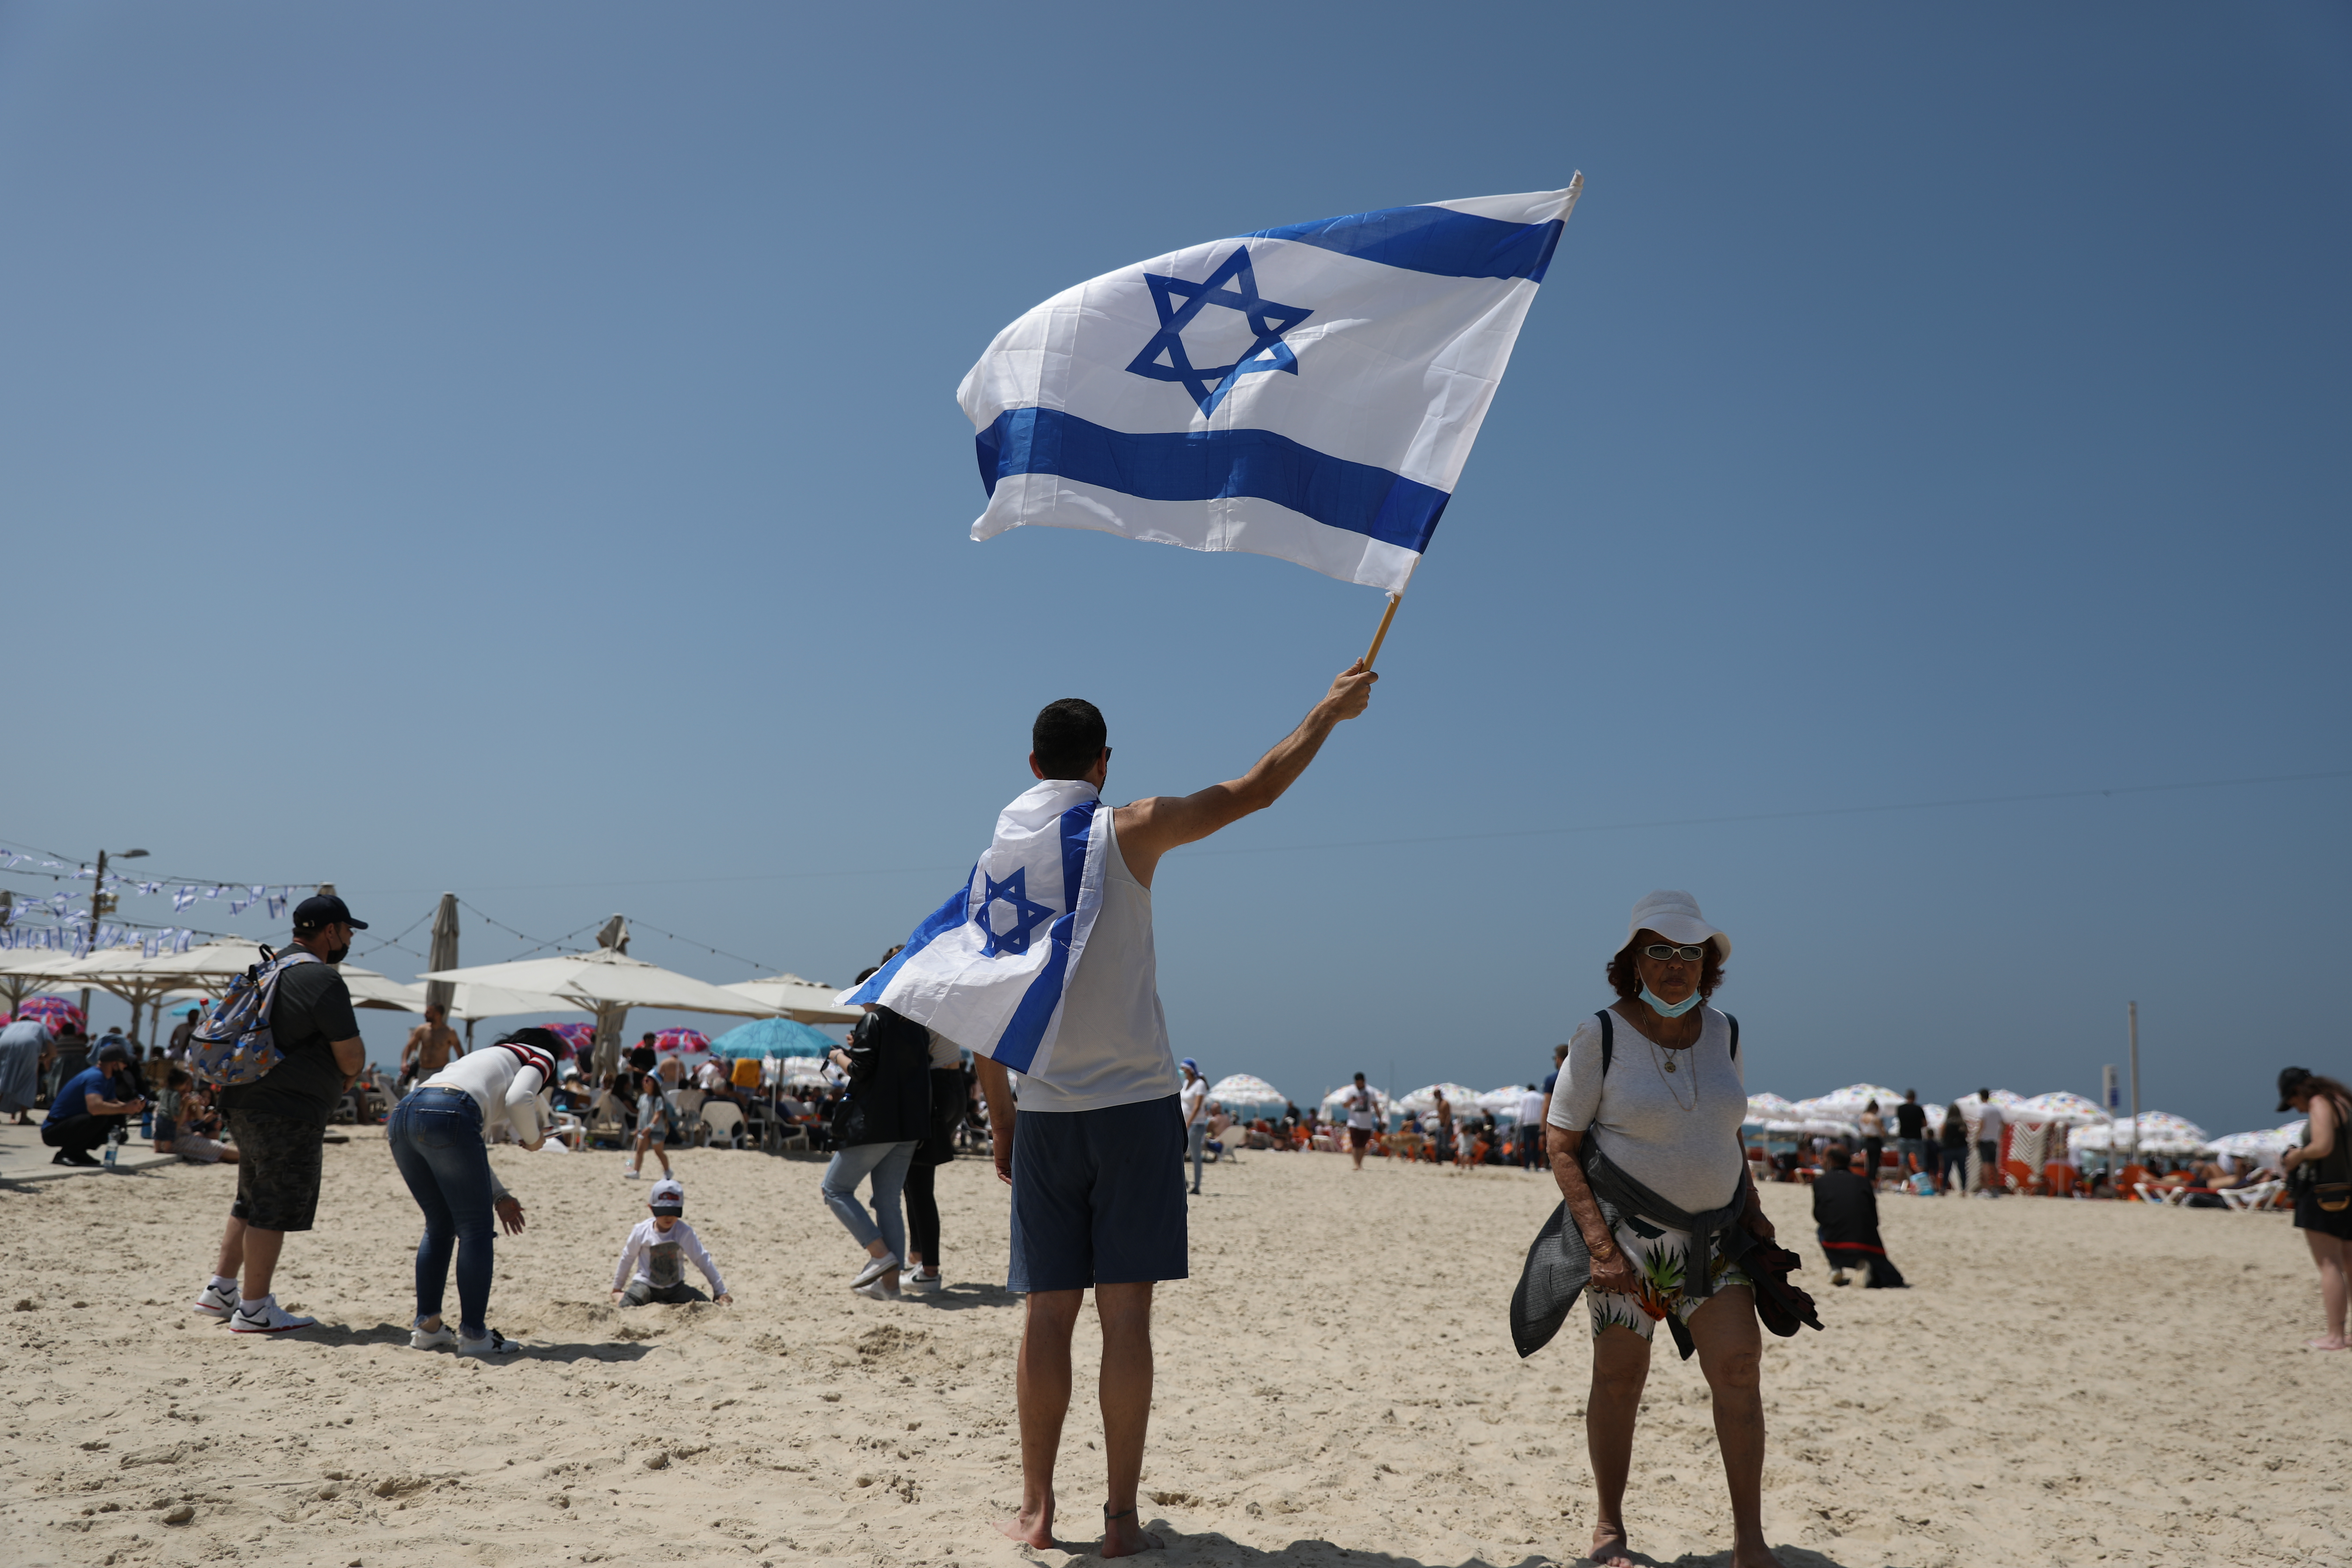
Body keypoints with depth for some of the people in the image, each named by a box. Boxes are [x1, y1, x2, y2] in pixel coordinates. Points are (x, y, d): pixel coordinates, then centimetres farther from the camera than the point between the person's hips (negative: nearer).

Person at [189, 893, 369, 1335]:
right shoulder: (322, 979, -15)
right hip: (289, 1112, -10)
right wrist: (348, 1077, 7)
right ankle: (254, 1310, 2)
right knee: (276, 1210, -3)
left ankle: (219, 1290, 29)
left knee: (253, 1202, 21)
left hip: (247, 1104, 10)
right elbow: (351, 1057, -15)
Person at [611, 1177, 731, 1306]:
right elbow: (628, 1257, 6)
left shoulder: (685, 1232, -13)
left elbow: (702, 1260, -9)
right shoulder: (642, 1231, -11)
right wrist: (617, 1288, 17)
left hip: (675, 1287, 2)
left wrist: (720, 1292, -8)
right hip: (645, 1284, -2)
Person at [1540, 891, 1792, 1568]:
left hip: (1713, 1232, 4)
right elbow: (1562, 1149, -9)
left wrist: (1751, 1212, 8)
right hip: (1625, 1232, -4)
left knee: (1739, 1366, -7)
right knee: (1619, 1378, 3)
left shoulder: (1723, 1034, 6)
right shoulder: (1600, 1038, -9)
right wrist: (1599, 1243, -17)